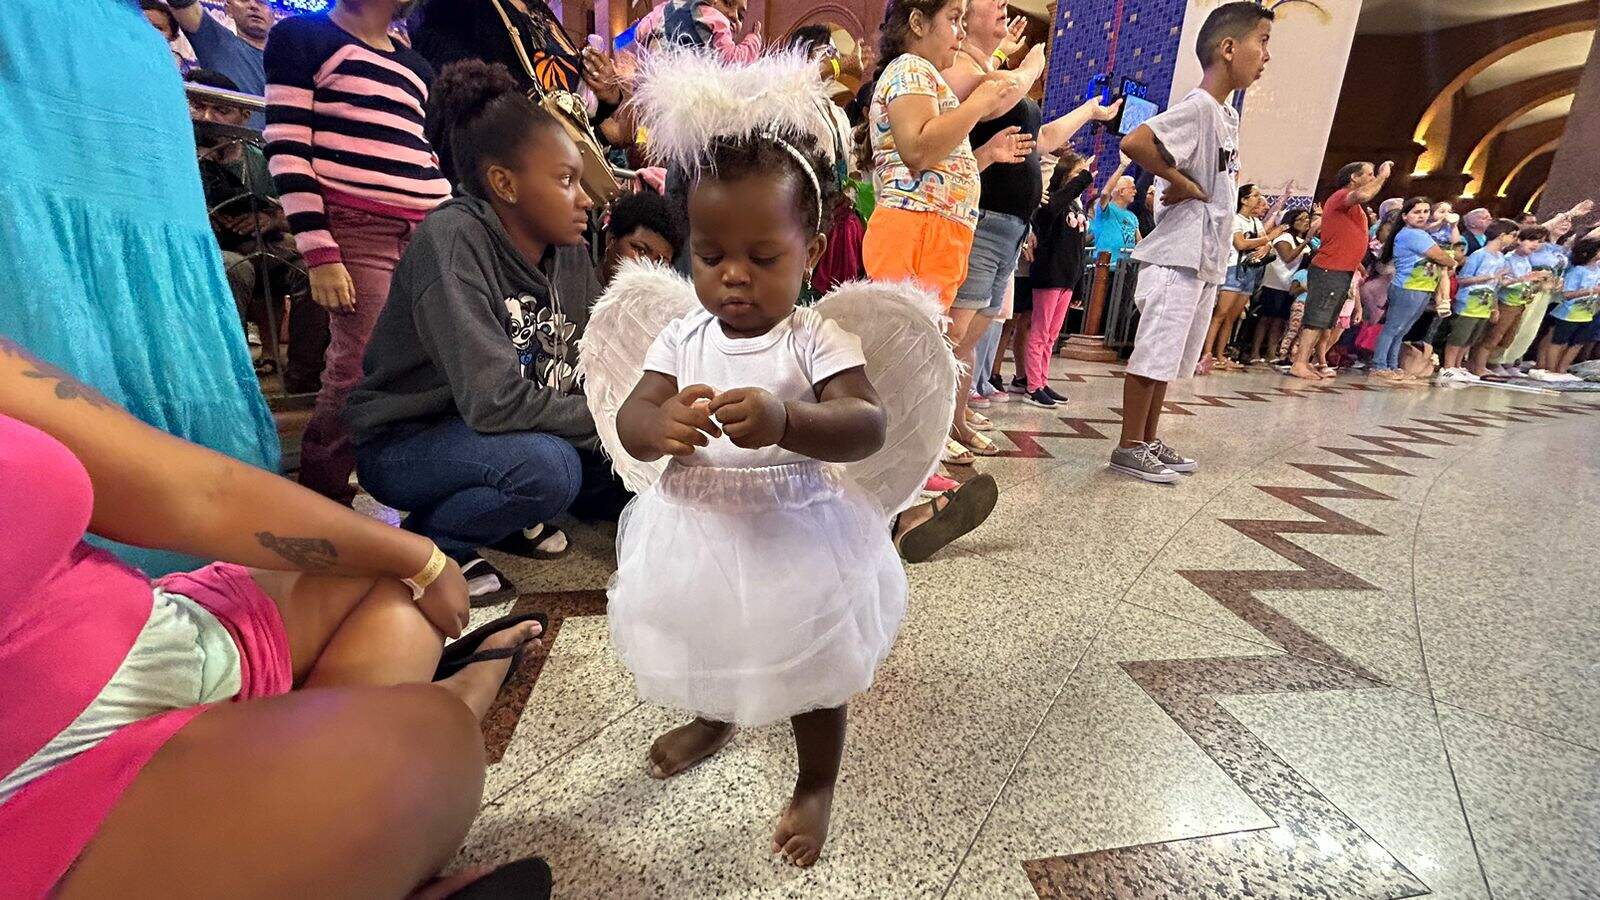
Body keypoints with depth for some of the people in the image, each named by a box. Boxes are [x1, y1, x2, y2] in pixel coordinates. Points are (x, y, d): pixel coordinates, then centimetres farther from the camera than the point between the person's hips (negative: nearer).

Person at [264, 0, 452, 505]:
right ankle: (318, 503, 5)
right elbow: (285, 149, -3)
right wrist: (319, 253, -13)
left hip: (430, 234, 6)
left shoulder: (416, 66, 25)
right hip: (357, 229, -5)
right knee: (359, 374, -12)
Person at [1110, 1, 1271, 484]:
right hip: (1179, 256, -10)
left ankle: (1150, 441, 21)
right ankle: (1129, 447, 1)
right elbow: (1133, 142, -26)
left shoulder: (1228, 116, 18)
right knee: (1154, 353, -7)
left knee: (1169, 356, 12)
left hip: (1207, 259, 10)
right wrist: (1183, 184, -17)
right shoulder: (1197, 106, -11)